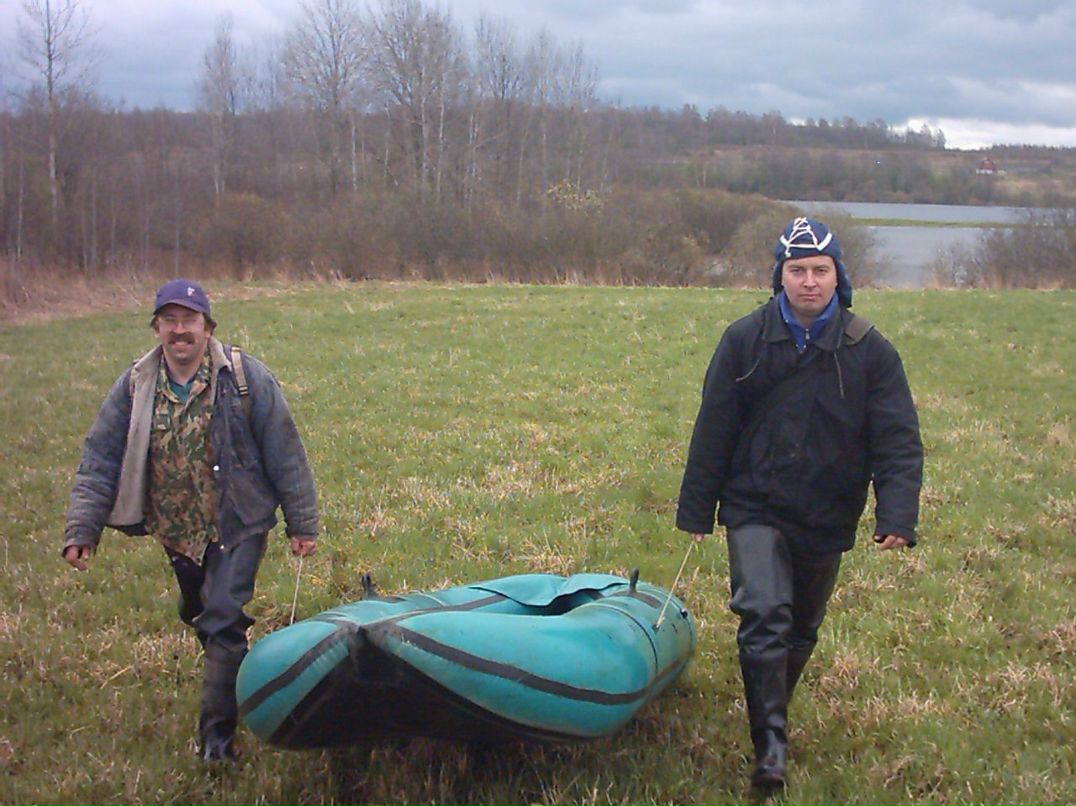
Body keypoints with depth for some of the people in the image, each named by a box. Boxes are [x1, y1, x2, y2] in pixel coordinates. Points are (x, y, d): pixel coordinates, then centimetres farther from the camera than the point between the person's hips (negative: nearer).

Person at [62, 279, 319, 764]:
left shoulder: (245, 378, -11)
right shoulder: (134, 387, -3)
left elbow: (285, 455, -7)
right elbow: (100, 460, 0)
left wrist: (302, 524, -6)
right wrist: (82, 529, -9)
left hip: (237, 527, -4)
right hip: (177, 531, 5)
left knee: (221, 623, -12)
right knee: (199, 616, 20)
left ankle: (217, 738, -5)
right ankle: (240, 683, 48)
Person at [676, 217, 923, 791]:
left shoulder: (869, 351, -4)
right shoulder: (746, 340, -4)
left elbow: (898, 441, -6)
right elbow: (713, 430, 1)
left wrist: (897, 516, -19)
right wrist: (696, 510, 2)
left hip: (827, 520, 2)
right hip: (756, 509, -2)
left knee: (801, 630, 16)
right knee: (765, 616, -19)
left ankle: (771, 713, 39)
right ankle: (771, 743, -13)